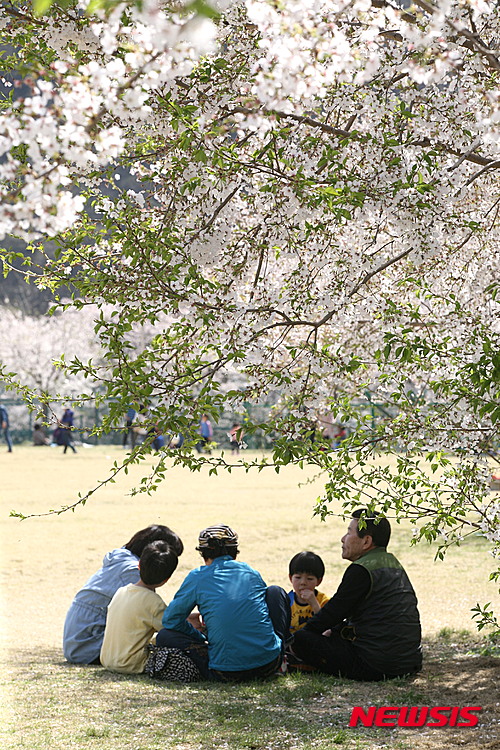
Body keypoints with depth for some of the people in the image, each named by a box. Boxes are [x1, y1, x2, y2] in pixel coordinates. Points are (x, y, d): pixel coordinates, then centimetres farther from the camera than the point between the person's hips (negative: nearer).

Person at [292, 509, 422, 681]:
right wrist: (335, 631, 19)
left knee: (300, 639, -8)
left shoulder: (361, 570, -14)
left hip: (376, 665, -10)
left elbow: (334, 610, -9)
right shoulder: (393, 564, 14)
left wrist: (304, 631, 6)